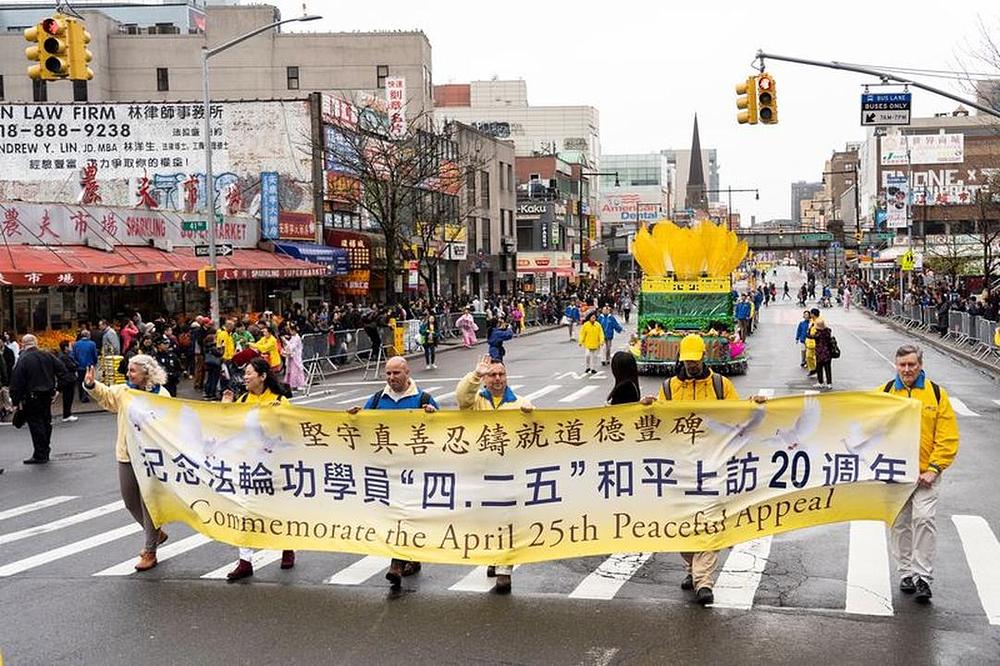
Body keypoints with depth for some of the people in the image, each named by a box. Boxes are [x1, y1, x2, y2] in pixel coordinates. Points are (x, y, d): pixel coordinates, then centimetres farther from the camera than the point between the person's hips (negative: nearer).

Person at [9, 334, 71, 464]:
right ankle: (45, 451, 25)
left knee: (35, 424, 0)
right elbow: (61, 369, 6)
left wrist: (16, 401, -9)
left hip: (32, 397, -6)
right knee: (46, 422, 15)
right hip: (48, 395, 6)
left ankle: (40, 455, 0)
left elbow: (16, 382, -14)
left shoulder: (22, 360, -14)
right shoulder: (47, 355, 2)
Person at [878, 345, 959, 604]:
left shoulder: (936, 394, 0)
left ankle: (923, 577, -7)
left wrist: (934, 468, -9)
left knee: (924, 519, -14)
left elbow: (948, 437, -1)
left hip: (925, 473, -2)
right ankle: (906, 572, 22)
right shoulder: (883, 393, 3)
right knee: (900, 523, 9)